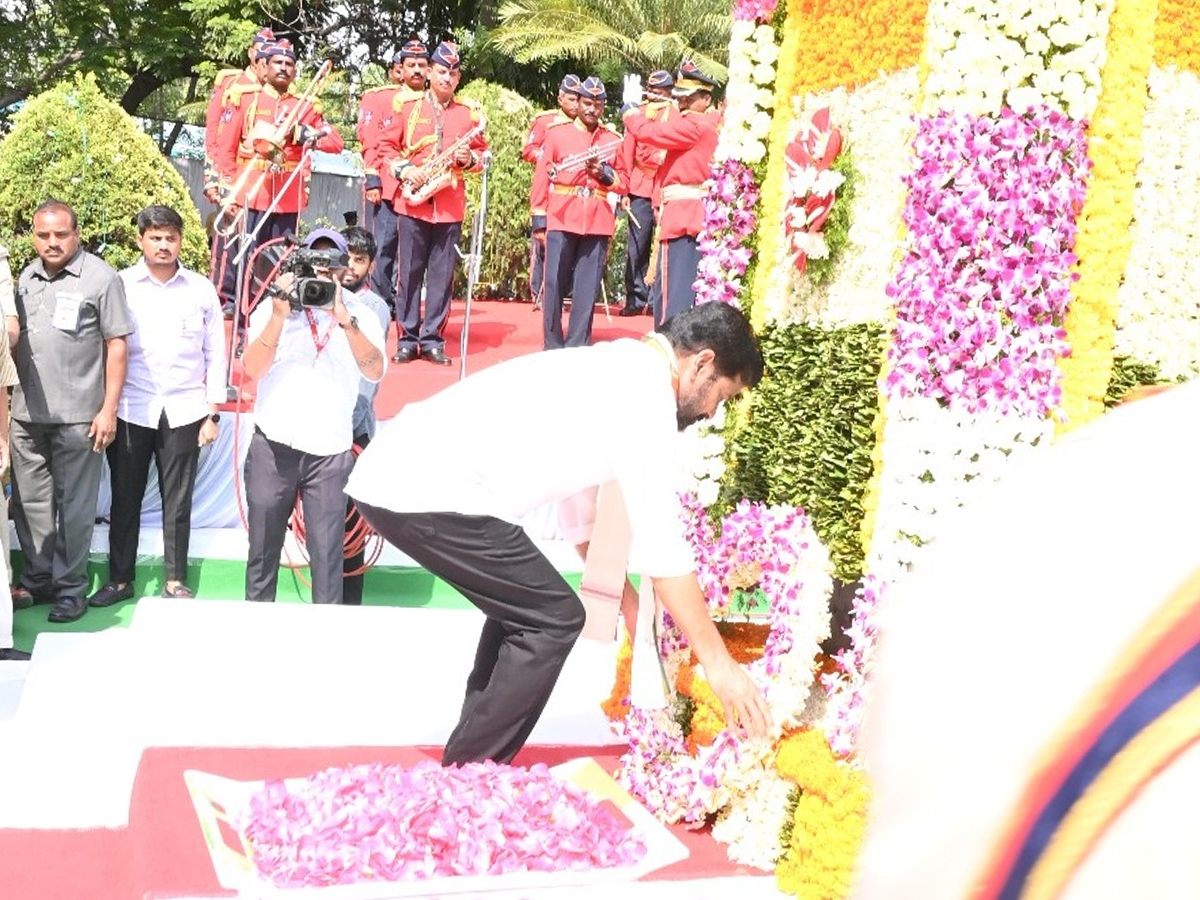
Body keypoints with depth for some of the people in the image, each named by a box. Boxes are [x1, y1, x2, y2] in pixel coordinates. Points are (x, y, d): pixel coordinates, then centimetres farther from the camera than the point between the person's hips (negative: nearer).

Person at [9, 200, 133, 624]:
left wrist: (109, 409, -11)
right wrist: (10, 398, 10)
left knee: (74, 505, 3)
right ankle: (37, 580, 25)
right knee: (30, 501, 12)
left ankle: (70, 587, 14)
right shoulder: (27, 277, 12)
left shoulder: (101, 278, -6)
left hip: (77, 415, -5)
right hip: (26, 414, 6)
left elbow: (116, 346, -6)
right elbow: (15, 340, 18)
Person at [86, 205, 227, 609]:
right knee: (125, 500, 7)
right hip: (130, 411, 0)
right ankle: (119, 579, 18)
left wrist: (213, 413, 4)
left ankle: (175, 580, 18)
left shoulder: (202, 289, 5)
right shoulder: (120, 285, 1)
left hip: (183, 411, 1)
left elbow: (215, 355, 7)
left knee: (178, 502, 7)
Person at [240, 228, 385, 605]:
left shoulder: (360, 315, 4)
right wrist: (280, 317, -17)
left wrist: (345, 321, -21)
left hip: (330, 451, -1)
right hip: (273, 446, 1)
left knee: (327, 551, -1)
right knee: (263, 544, 11)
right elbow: (252, 369, -8)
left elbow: (374, 371, -11)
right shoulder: (272, 308, 4)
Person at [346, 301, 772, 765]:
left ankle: (469, 765, 28)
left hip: (395, 474, 10)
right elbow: (664, 552, -9)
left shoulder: (611, 371, 21)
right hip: (429, 495, -10)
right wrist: (719, 663, -1)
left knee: (522, 604, 22)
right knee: (553, 618, -2)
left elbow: (583, 515, 27)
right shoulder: (646, 395, -8)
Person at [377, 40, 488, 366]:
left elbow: (482, 152, 12)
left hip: (450, 205, 1)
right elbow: (386, 145, 6)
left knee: (442, 276, 3)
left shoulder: (470, 112, 7)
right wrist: (402, 170, -10)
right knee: (409, 272, 2)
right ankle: (407, 339, 9)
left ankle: (433, 340, 10)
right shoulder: (407, 105, 5)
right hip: (413, 202, -1)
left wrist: (469, 158, -9)